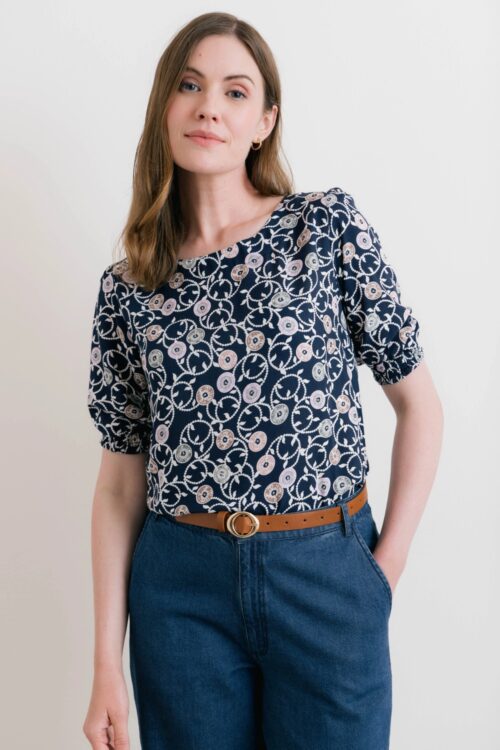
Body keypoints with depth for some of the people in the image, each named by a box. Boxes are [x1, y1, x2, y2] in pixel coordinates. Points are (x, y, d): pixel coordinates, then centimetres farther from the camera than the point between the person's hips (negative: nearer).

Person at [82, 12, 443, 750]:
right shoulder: (126, 287, 3)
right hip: (181, 585, 2)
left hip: (327, 576, -1)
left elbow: (419, 402, 0)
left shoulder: (329, 225, -4)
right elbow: (121, 473, 4)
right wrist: (107, 662, 2)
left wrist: (389, 562, -3)